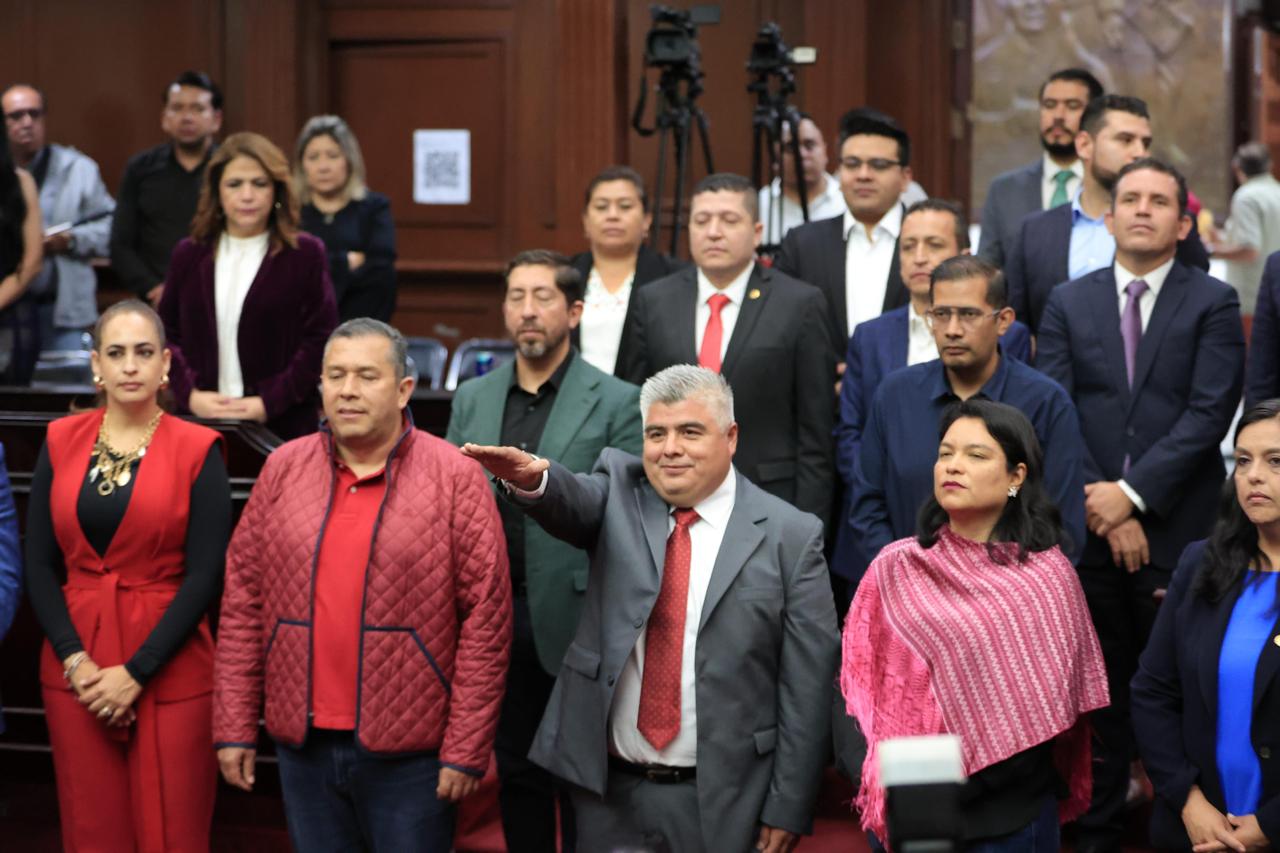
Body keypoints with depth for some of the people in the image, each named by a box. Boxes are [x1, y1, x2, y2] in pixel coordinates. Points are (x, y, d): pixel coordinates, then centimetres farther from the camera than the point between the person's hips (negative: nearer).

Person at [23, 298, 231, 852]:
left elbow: (205, 575, -6)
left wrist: (135, 672, -12)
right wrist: (75, 659, -8)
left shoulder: (197, 449, -3)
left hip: (168, 675, -3)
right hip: (76, 672, 3)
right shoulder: (62, 442, 6)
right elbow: (39, 564, 5)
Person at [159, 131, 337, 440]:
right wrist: (190, 394, -6)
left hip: (282, 425, -2)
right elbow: (166, 332, 10)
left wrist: (269, 403, -11)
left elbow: (320, 341, -4)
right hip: (199, 421, 2)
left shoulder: (305, 255, 1)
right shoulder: (189, 255, 10)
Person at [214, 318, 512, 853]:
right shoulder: (283, 469, 5)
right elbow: (243, 601, 7)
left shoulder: (455, 478, -6)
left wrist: (465, 750, -9)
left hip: (409, 752, -3)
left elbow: (486, 619, -8)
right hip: (303, 746, 4)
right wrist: (234, 728, 4)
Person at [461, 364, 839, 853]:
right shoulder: (620, 493, 6)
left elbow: (807, 684, -5)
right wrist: (533, 478, -41)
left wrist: (787, 809, -7)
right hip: (609, 792, 2)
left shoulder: (790, 536, -3)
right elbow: (574, 503, -18)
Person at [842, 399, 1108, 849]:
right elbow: (859, 687, 2)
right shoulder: (893, 571, 0)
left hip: (1011, 814, -1)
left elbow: (1050, 704, -4)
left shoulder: (1047, 576, -4)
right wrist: (884, 795, -9)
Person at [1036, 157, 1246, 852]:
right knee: (1101, 690, 7)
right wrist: (1100, 508, -8)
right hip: (1088, 527, 2)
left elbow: (1209, 413, -7)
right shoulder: (1068, 304, 10)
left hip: (1177, 532, -2)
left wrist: (1132, 494, -13)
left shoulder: (1212, 304, 3)